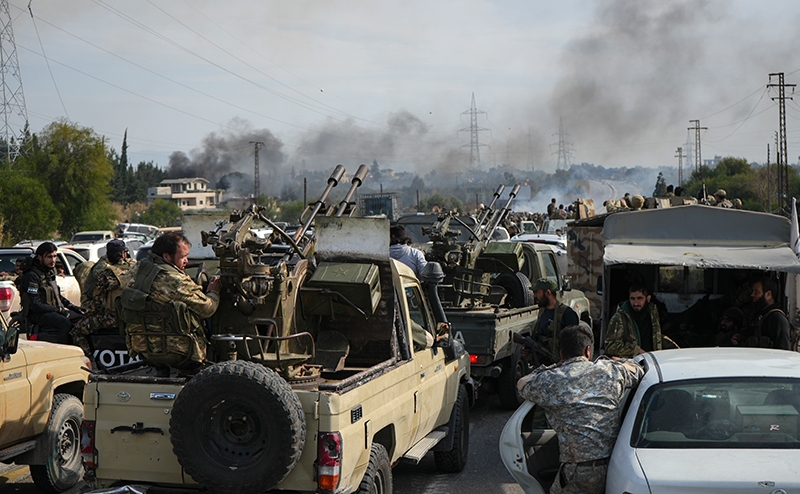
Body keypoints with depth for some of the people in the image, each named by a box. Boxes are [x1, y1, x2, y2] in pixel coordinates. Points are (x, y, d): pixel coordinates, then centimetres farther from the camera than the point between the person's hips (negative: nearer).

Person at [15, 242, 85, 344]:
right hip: (37, 314, -10)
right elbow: (35, 305, -19)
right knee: (65, 323, -35)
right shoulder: (32, 276, -13)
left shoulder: (50, 272, 17)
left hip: (55, 310, 10)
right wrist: (59, 309, -18)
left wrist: (73, 307, 13)